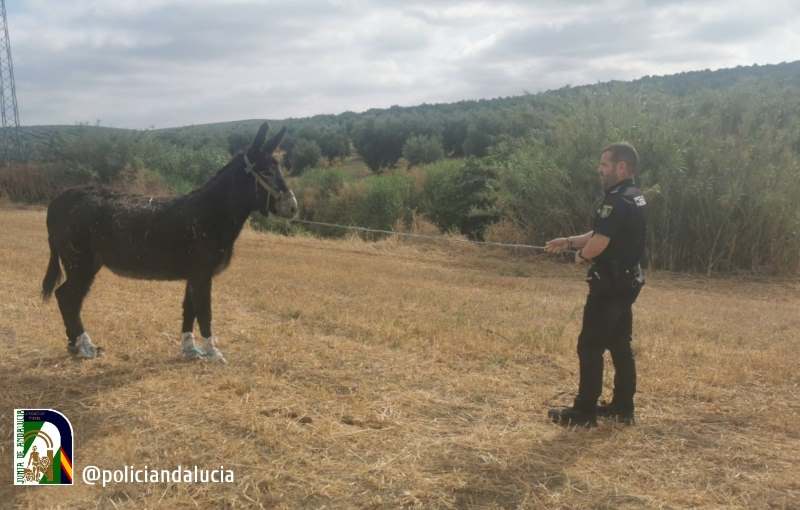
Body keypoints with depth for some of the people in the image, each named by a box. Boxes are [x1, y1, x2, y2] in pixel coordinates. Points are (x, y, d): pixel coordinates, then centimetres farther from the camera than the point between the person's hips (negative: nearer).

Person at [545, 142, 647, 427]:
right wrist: (569, 241, 11)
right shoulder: (634, 199, 13)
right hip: (626, 283, 10)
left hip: (610, 286, -10)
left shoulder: (618, 201, -21)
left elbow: (598, 244, -27)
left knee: (590, 347, -2)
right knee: (619, 345, 15)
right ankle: (623, 407, 23)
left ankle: (584, 411, 5)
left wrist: (581, 256, -6)